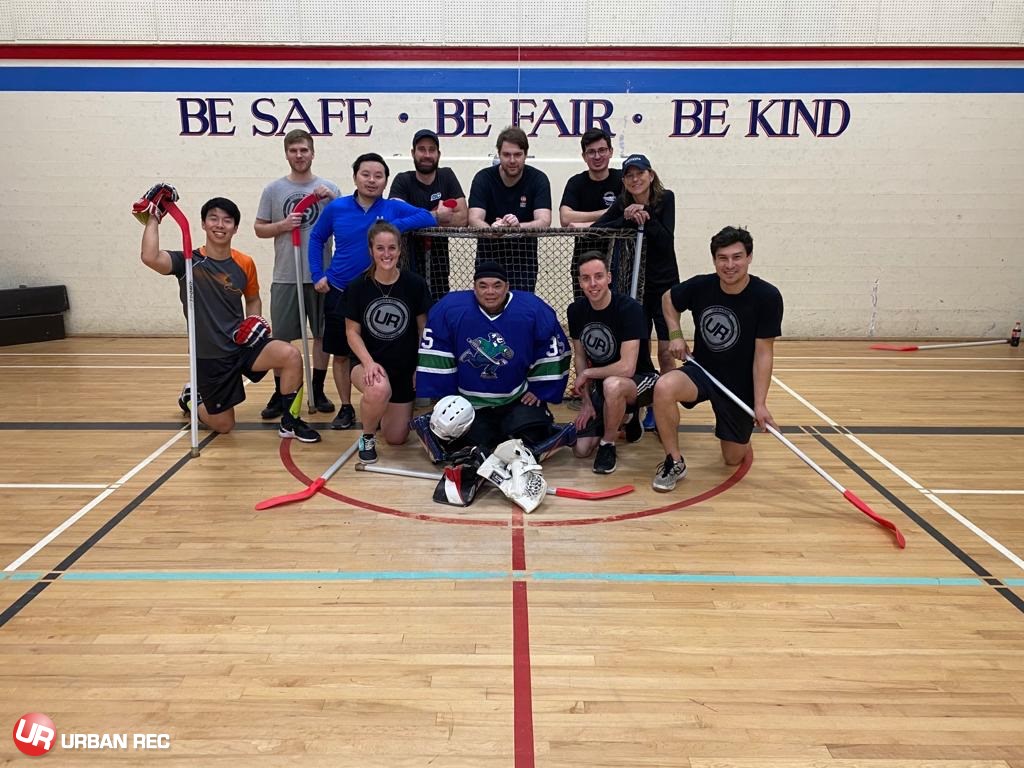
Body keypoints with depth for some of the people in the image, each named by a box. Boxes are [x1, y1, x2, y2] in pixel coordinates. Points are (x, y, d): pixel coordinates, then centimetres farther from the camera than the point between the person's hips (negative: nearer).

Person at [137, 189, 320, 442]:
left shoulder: (245, 264, 0)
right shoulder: (189, 261, -10)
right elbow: (150, 257, -30)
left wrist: (254, 322, -2)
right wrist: (154, 216, -21)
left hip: (243, 345, 3)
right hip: (210, 355, -2)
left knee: (291, 355, -27)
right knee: (223, 425, 6)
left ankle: (289, 422, -9)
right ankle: (192, 399, 41)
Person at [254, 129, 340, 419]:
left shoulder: (329, 189, 4)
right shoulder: (273, 190, 5)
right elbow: (259, 228, 7)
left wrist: (332, 200, -13)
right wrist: (282, 225, -11)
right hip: (285, 277, 0)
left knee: (323, 335, 6)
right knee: (281, 338, 4)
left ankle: (318, 392, 19)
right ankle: (279, 395, 15)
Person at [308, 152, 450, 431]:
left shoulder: (394, 208, -5)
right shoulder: (336, 208, -1)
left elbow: (431, 217, -15)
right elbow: (316, 238, 12)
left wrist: (396, 226, -25)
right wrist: (317, 275, 3)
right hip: (339, 292, 1)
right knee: (341, 354, 9)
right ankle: (346, 408, 24)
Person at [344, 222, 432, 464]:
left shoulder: (415, 284, -11)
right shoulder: (358, 286, -10)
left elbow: (424, 329, -2)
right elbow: (352, 331, -5)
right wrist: (368, 363, -21)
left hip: (405, 368, 2)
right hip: (369, 362, -2)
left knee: (396, 438, 7)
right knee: (379, 389, -39)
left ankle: (381, 411, 45)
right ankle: (367, 438, -6)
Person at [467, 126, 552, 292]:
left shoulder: (538, 179, -7)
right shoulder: (483, 178, -7)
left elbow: (544, 221, -19)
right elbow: (474, 219, -19)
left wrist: (518, 226, -40)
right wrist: (492, 229, -42)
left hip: (524, 252, 0)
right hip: (489, 252, 0)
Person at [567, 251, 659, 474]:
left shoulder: (629, 309, -25)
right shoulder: (576, 310, -7)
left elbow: (627, 368, -31)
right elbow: (580, 356, 5)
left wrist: (587, 374, -18)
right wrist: (587, 401, -1)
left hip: (640, 380, -6)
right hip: (601, 385, 6)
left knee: (612, 385, -41)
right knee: (581, 449, -6)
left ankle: (608, 444, -13)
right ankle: (626, 417, 22)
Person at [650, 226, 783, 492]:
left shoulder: (767, 297, -19)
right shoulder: (700, 286, -12)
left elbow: (763, 353, -16)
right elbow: (669, 299, 11)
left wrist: (760, 404, -19)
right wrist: (675, 335, -3)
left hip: (740, 385, -1)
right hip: (701, 370, 1)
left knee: (733, 458, 7)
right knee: (663, 388, -33)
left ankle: (741, 435, 46)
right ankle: (674, 462, -14)